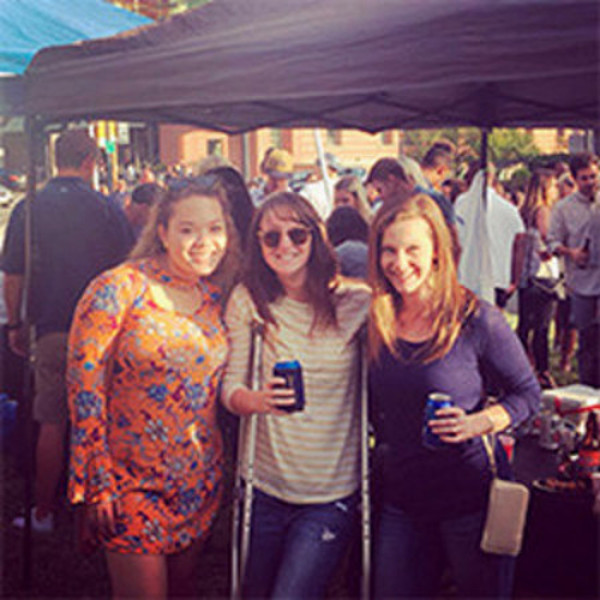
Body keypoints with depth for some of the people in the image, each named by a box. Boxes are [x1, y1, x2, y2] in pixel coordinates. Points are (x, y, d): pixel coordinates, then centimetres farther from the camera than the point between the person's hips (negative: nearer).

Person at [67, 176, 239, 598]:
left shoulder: (216, 294, 3)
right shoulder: (120, 289, -14)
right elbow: (84, 381, -14)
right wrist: (97, 480, -15)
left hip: (201, 481, 5)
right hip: (134, 481, -5)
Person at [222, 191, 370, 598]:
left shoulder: (357, 303, -8)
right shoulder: (248, 301, -3)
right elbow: (229, 388, -4)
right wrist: (259, 400, -22)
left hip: (332, 495, -2)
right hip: (266, 488, 3)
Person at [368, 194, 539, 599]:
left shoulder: (477, 319, -13)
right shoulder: (379, 321, 1)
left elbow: (529, 394, -4)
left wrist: (480, 422, -19)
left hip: (471, 495, -4)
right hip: (402, 497, 4)